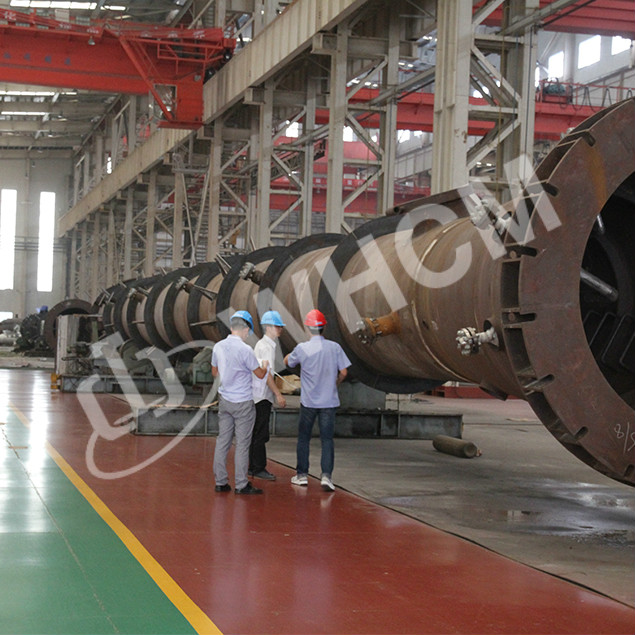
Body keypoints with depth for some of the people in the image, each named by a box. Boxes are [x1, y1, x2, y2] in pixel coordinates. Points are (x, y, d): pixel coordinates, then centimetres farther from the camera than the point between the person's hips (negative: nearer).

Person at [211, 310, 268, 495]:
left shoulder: (218, 347, 1)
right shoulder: (245, 350, -18)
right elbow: (260, 374, -7)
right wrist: (265, 366, 14)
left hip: (224, 400, 6)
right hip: (242, 403, -6)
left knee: (223, 440, 10)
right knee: (242, 444, 1)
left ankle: (220, 482, 14)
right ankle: (241, 484, 4)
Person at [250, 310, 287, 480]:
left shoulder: (263, 344, 18)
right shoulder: (266, 346, -14)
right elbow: (266, 373, -20)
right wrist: (278, 394, -20)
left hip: (261, 395, 11)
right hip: (262, 396, -11)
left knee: (257, 433, 14)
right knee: (260, 434, -7)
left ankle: (253, 467, 19)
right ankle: (258, 468, -3)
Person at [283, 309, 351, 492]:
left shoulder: (302, 348, -10)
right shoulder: (334, 347, -5)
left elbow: (287, 362, 8)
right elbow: (343, 372, -1)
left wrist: (291, 354, 28)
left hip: (308, 401, -1)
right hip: (329, 401, 1)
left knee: (303, 438, 14)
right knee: (327, 439, 3)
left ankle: (302, 475, 19)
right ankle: (326, 475, -10)